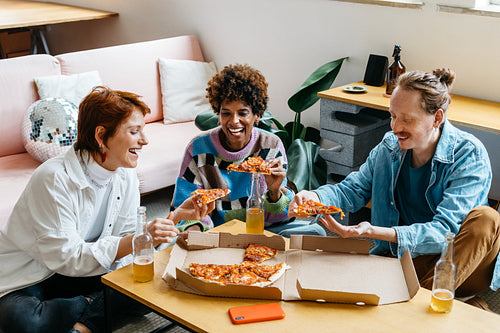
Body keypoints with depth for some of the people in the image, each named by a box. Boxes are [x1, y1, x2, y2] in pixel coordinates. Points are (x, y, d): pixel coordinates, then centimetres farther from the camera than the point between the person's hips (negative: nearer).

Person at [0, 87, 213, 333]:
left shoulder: (125, 176, -2)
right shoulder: (54, 178, -25)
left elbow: (126, 238, -1)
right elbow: (66, 257, -26)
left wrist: (175, 217, -14)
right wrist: (137, 241, -34)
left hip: (82, 270, 5)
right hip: (25, 280, -5)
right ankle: (96, 305, -14)